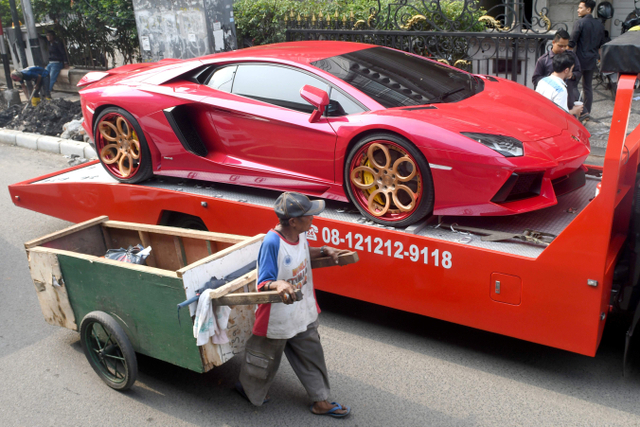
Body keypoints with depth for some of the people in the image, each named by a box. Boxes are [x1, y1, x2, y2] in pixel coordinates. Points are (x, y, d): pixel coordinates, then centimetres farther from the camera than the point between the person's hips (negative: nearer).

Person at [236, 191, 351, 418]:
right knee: (266, 359, 18)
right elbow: (263, 283, -28)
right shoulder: (272, 242, -31)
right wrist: (278, 285, -49)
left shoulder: (300, 233, -8)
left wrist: (324, 251, 1)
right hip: (277, 318, -7)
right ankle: (249, 389, 48)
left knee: (312, 356, 18)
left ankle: (320, 401, 35)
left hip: (303, 313, 7)